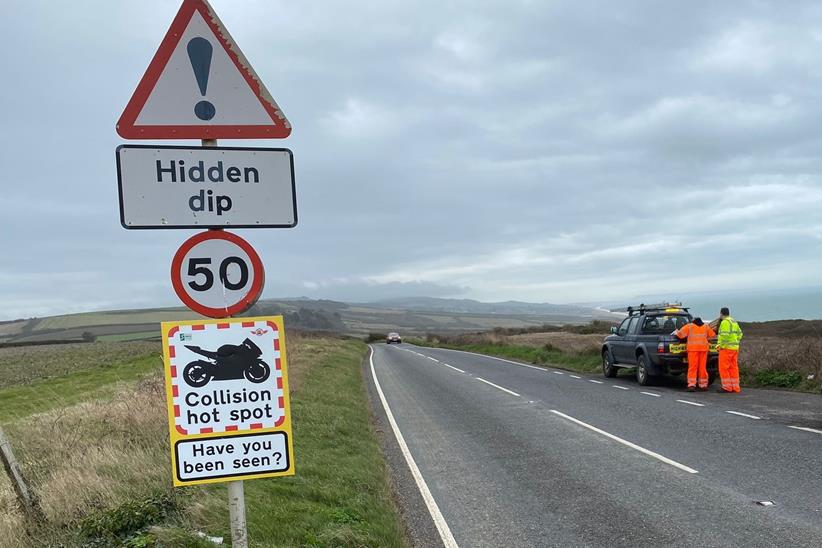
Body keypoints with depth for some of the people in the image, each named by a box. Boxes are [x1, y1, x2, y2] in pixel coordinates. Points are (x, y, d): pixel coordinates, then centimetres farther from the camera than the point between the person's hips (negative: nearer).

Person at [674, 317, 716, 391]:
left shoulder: (689, 326, 8)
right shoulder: (706, 326, 17)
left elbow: (681, 334, -1)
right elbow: (713, 335, 17)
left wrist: (676, 332, 19)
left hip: (693, 348, -2)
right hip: (703, 348, 2)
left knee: (692, 367, -3)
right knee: (703, 367, 7)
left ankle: (691, 385, -12)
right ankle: (703, 385, 11)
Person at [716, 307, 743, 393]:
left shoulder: (725, 322, -12)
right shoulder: (734, 322, 18)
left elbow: (725, 335, -22)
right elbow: (740, 334, 20)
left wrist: (721, 345, -16)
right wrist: (735, 342, 17)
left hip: (726, 348, -9)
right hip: (735, 347, 9)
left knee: (724, 368, -5)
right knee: (733, 368, 10)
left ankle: (727, 388, -6)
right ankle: (735, 387, 10)